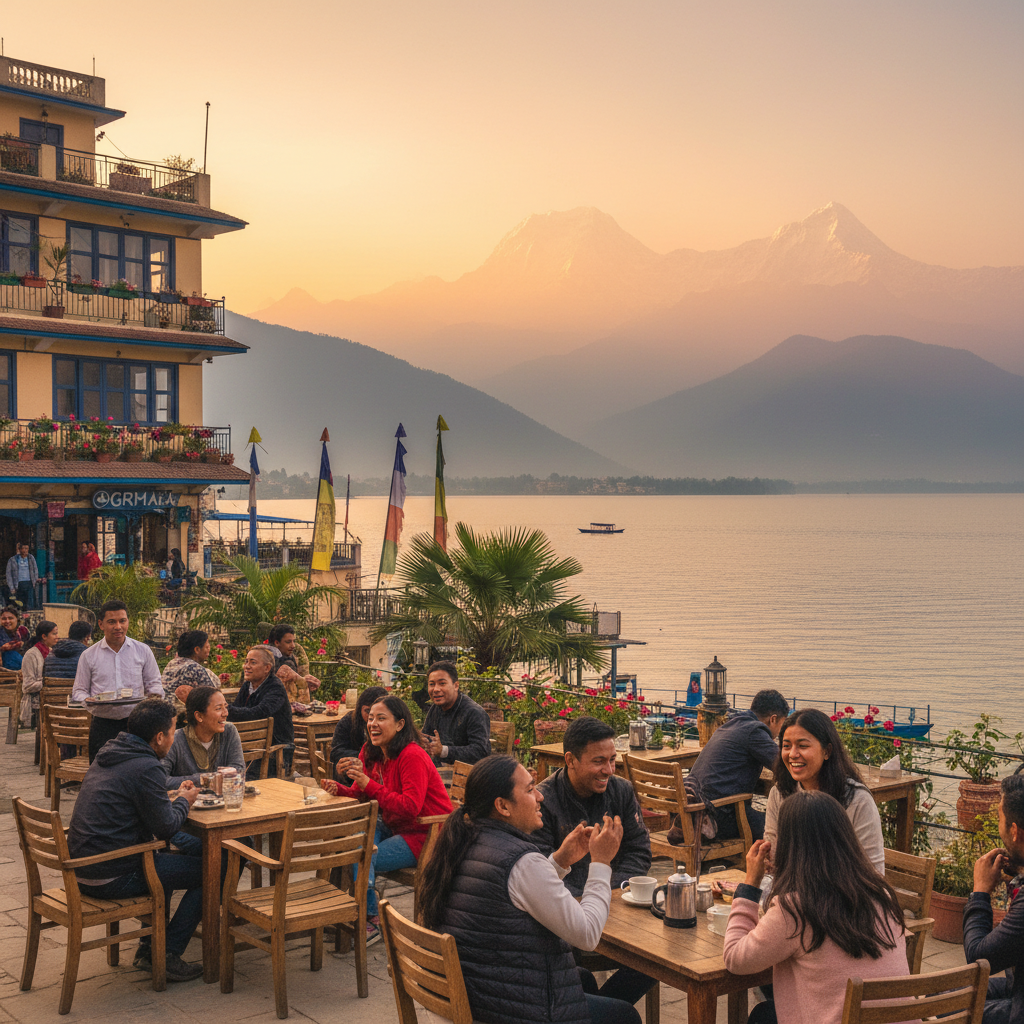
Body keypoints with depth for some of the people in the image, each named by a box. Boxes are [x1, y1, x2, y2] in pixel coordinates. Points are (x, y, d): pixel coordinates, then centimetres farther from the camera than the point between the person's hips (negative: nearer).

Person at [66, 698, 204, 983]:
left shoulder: (107, 756, 12)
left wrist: (175, 798, 16)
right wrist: (184, 801, 6)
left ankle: (148, 948, 29)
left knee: (163, 859, 32)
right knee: (208, 871, -1)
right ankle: (167, 956, 3)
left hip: (81, 869, 10)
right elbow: (166, 827, -13)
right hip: (110, 879, -10)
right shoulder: (146, 768, -18)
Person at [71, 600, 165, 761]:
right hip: (102, 723, 0)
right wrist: (90, 700, -11)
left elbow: (154, 683, 15)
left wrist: (154, 697, -8)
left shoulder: (143, 651, 10)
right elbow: (78, 691, 11)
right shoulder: (88, 656, 9)